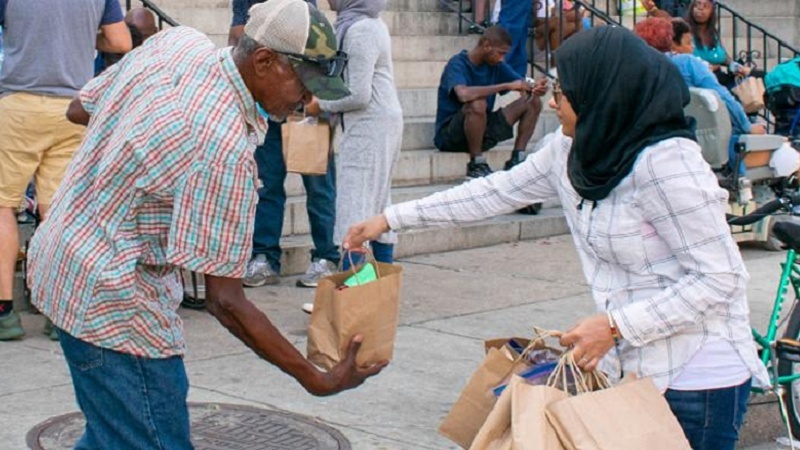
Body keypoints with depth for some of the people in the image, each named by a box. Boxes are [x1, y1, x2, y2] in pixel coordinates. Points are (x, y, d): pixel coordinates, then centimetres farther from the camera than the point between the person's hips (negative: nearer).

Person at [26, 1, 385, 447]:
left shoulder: (179, 41, -5)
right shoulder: (228, 148, -29)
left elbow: (80, 109, 10)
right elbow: (225, 300, -25)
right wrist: (318, 380, -21)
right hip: (112, 301, -10)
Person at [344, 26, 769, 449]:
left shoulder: (666, 162, -22)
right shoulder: (571, 151, 3)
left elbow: (719, 278, -21)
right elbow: (496, 192, 13)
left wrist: (615, 325, -23)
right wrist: (390, 219, 15)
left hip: (695, 381, -7)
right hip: (630, 366, 8)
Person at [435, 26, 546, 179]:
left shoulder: (496, 65, 4)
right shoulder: (457, 64, -17)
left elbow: (524, 84, 4)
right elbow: (464, 94, -37)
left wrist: (535, 89, -22)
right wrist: (507, 86, -34)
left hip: (483, 130, 7)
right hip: (449, 136, -7)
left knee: (533, 102, -3)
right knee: (477, 104, -38)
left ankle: (517, 160, -7)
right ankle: (476, 166, -23)